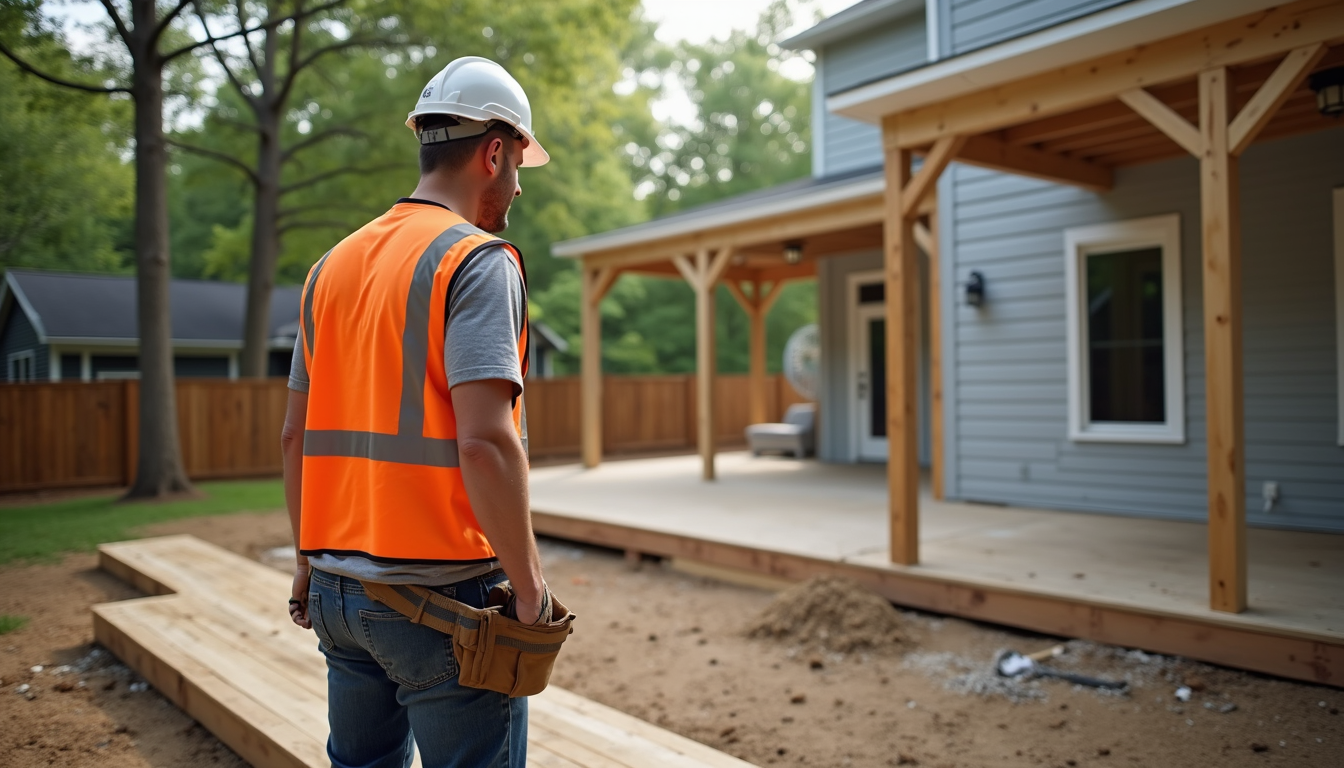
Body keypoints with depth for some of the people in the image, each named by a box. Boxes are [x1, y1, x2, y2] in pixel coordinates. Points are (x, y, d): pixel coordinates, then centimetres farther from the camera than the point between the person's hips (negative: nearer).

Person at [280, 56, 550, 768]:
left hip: (339, 584, 8)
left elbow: (296, 435, 13)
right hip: (441, 593, -7)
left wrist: (310, 560, 21)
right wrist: (530, 584, -14)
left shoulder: (333, 265, 11)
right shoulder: (478, 261, -12)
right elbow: (484, 442, -23)